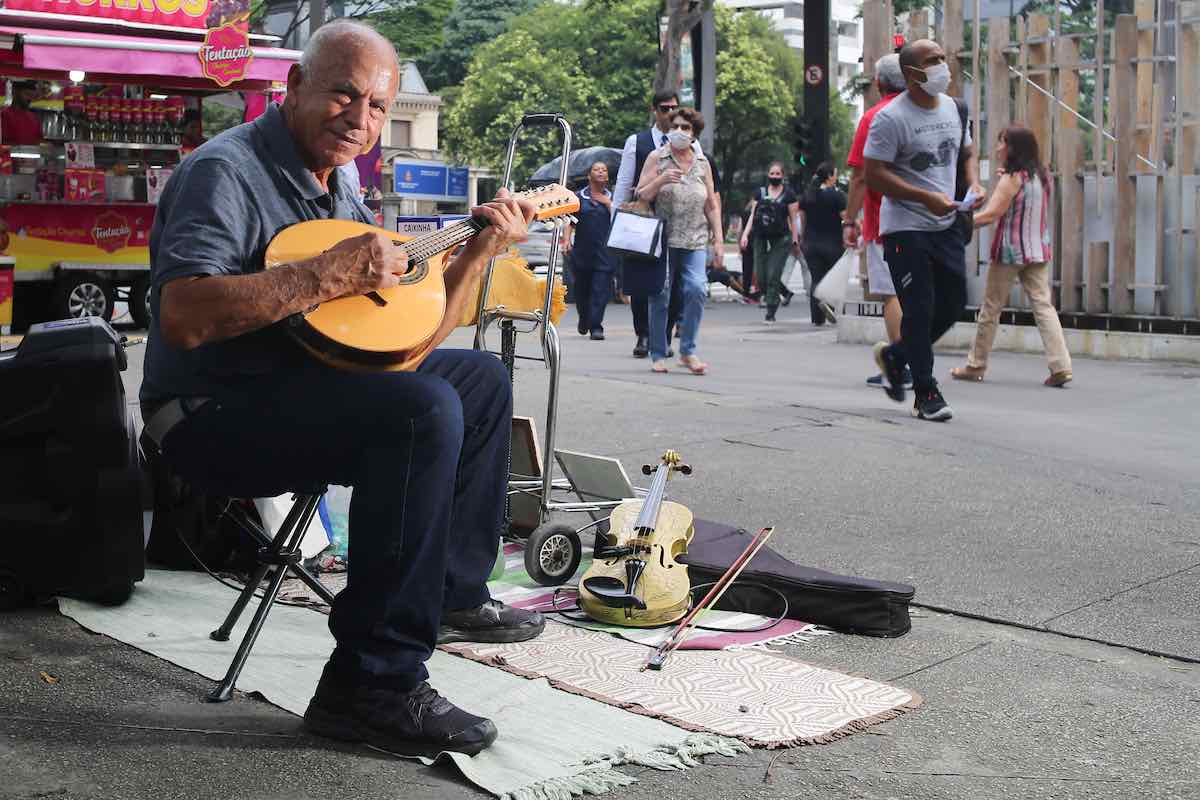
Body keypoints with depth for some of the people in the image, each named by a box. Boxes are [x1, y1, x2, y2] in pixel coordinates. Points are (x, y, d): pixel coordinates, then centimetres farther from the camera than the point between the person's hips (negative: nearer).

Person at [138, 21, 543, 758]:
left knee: (481, 378, 17)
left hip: (308, 386, 10)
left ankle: (454, 595, 25)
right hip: (213, 414, -10)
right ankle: (374, 686, -26)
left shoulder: (339, 186, 14)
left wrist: (481, 250, 5)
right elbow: (182, 318, -31)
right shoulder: (228, 171, -14)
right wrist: (329, 274, -29)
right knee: (425, 412, -31)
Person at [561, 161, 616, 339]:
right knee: (581, 289, 9)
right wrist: (566, 239, -9)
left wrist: (608, 203, -6)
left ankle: (596, 326, -10)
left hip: (605, 252, 0)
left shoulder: (612, 197, 11)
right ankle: (584, 319, 33)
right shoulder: (579, 197, 8)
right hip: (582, 251, 0)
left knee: (600, 291, -10)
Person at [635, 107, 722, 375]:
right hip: (662, 239, -2)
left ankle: (688, 351, -4)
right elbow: (640, 197, 1)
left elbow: (712, 206, 14)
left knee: (696, 288, -16)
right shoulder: (657, 158, 4)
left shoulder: (702, 162, 12)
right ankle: (658, 354, 12)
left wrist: (718, 242, 8)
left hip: (695, 241, 2)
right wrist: (660, 180, -16)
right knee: (660, 295, 0)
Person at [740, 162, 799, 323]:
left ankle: (770, 312, -4)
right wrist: (745, 234, -1)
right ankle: (768, 295, 27)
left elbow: (793, 219, 3)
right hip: (761, 237, 3)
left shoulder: (788, 194, 3)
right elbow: (752, 215, 10)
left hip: (781, 239, -3)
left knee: (773, 275, -9)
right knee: (761, 276, -1)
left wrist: (795, 239, -3)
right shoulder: (760, 192, 10)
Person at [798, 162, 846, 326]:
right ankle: (828, 301, -15)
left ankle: (818, 318, 3)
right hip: (832, 244, -4)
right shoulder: (837, 195, -9)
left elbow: (802, 219, 12)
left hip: (811, 244, 4)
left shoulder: (807, 195, 6)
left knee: (815, 279, 7)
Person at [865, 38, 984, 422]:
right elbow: (874, 174, -16)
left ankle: (894, 355, 31)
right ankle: (925, 394, 6)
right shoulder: (890, 118, -13)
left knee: (954, 304, 10)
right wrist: (926, 198, -23)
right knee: (920, 309, -5)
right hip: (905, 228, -7)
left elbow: (967, 153, 22)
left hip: (946, 225, 7)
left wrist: (974, 184, 0)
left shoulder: (954, 109, 10)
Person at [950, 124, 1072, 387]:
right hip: (1038, 250, 6)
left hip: (1010, 252, -6)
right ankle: (1061, 366, -10)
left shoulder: (1012, 178, -13)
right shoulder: (1042, 176, 9)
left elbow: (991, 214, -18)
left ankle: (975, 365, 16)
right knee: (1043, 305, 1)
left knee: (990, 309, 6)